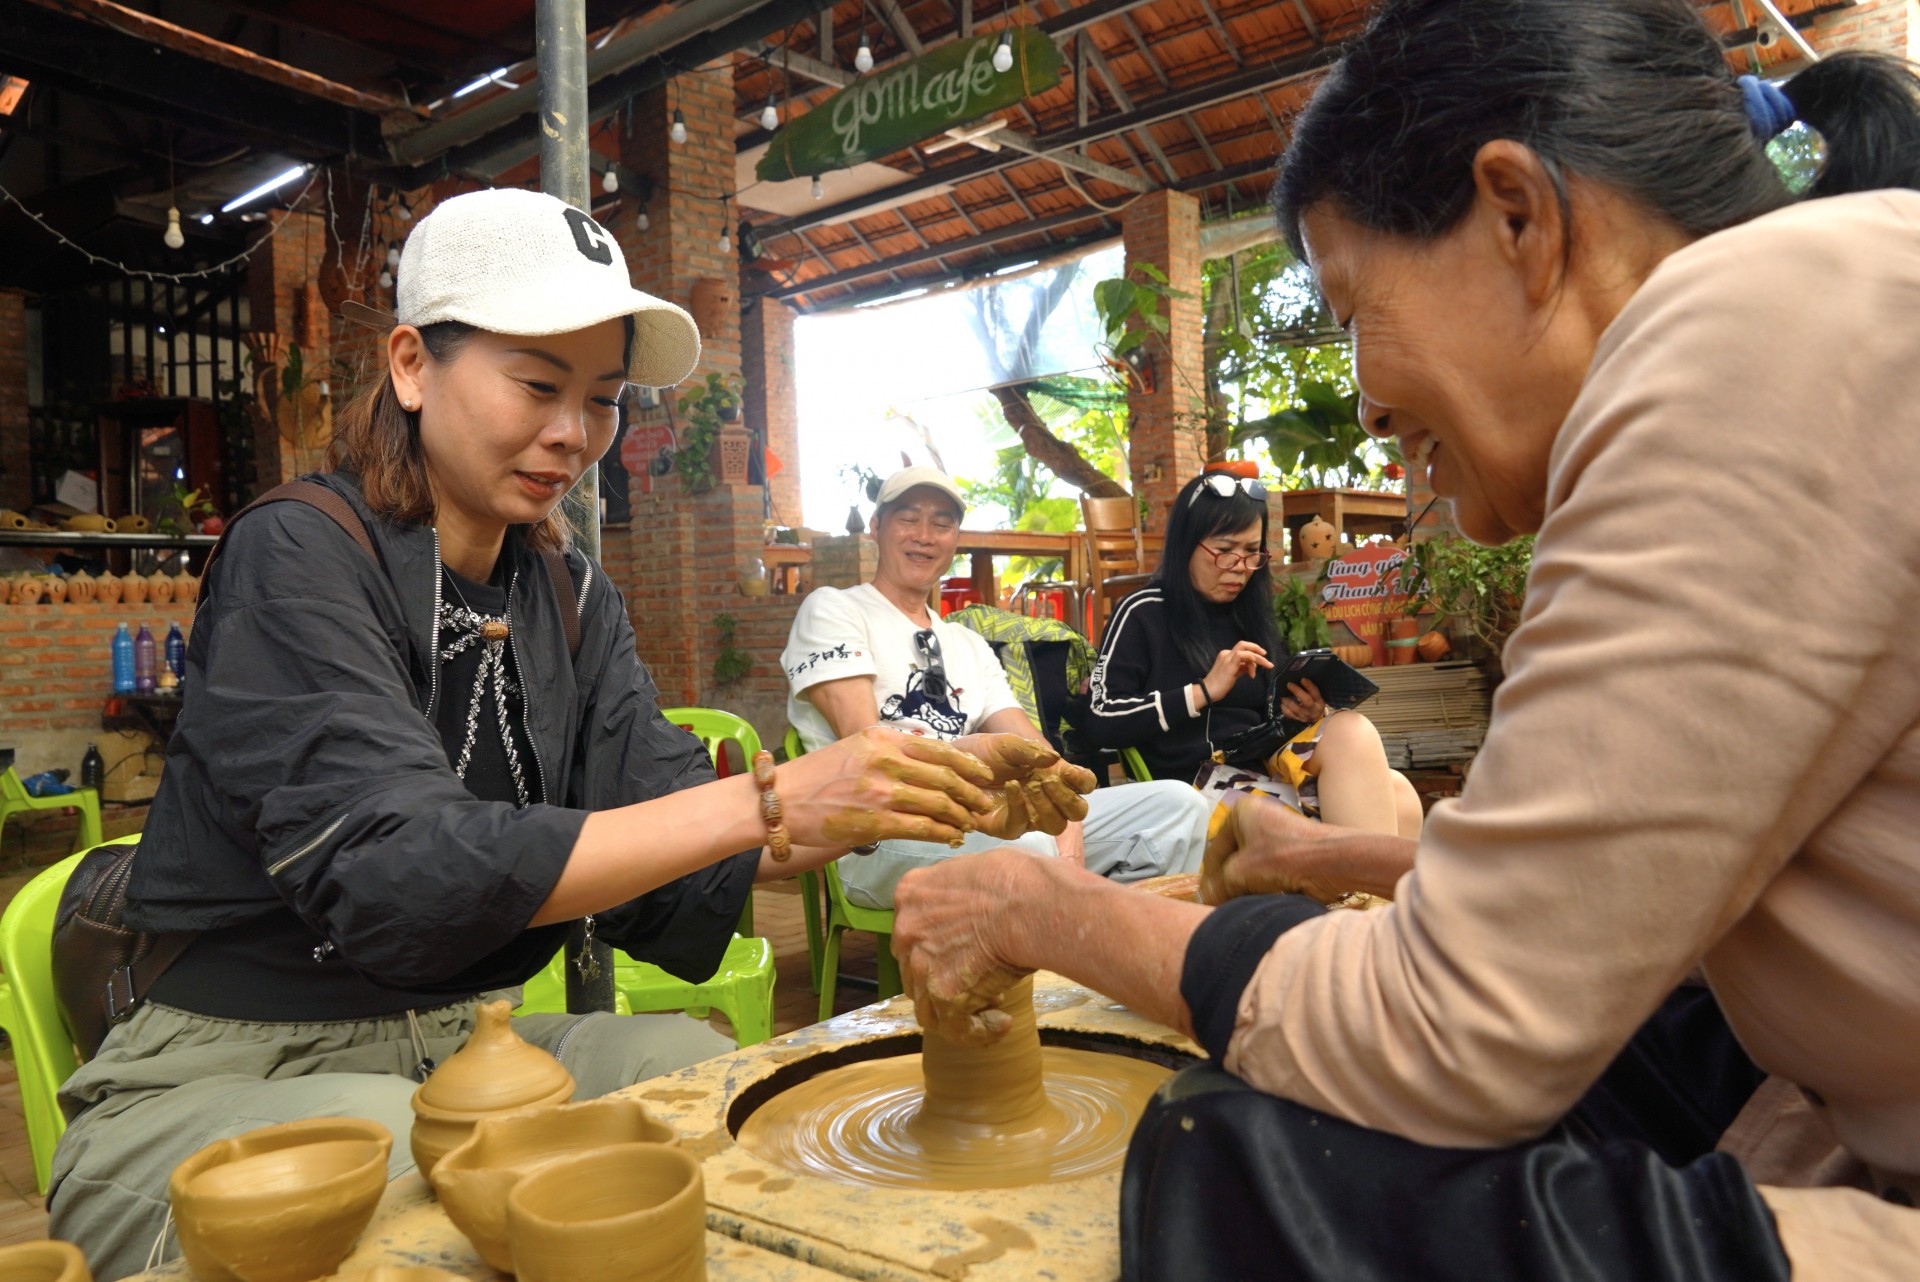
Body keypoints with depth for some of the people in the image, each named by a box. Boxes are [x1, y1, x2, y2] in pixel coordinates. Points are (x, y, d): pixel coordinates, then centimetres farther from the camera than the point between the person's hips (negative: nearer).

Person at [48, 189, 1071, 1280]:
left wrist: (887, 800, -24)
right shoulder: (297, 559, -15)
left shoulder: (574, 600, 3)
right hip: (229, 1068, -5)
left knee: (695, 1059, -20)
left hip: (460, 1046, 5)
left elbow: (664, 888, -7)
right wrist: (762, 805, -35)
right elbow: (394, 875, -29)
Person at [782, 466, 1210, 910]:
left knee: (1175, 803, -6)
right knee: (1026, 847, -38)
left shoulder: (971, 646, 24)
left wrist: (1068, 848, -10)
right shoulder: (831, 610, 6)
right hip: (875, 835, -6)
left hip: (972, 825, 7)